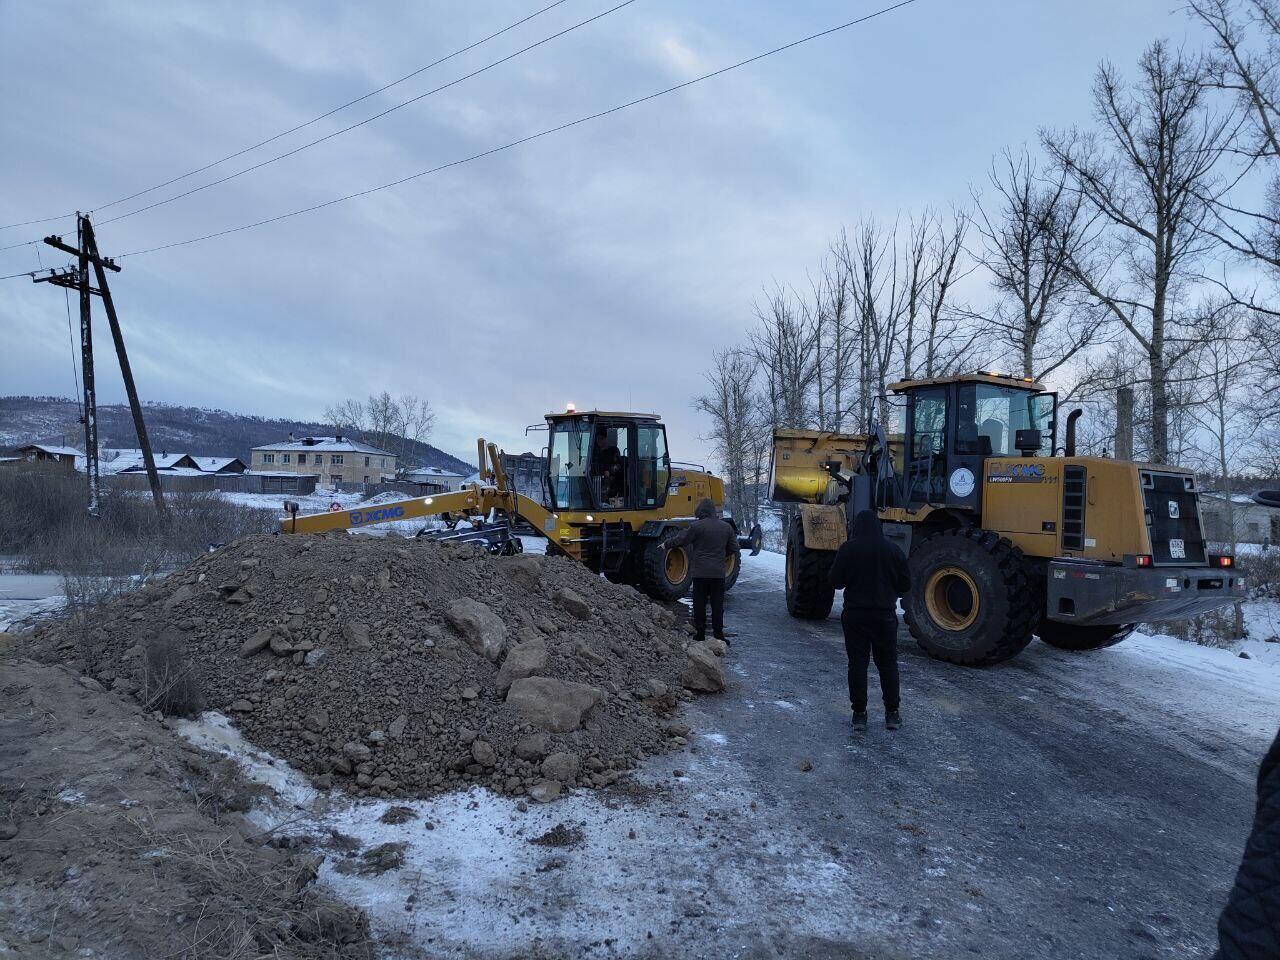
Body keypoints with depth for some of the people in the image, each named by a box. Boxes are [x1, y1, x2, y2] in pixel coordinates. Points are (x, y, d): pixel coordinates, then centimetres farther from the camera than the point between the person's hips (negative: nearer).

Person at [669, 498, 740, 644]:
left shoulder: (696, 526, -10)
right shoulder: (726, 527, 6)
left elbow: (680, 540, -3)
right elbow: (734, 548, 15)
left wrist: (666, 544, 15)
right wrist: (738, 560, 35)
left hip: (700, 573, -4)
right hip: (719, 573, 4)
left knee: (699, 605, 6)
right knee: (717, 605, 8)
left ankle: (700, 635, 9)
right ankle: (718, 635, 8)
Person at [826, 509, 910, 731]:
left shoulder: (847, 549, -8)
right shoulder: (892, 550, -3)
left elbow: (834, 581, -4)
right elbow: (905, 585, 4)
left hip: (855, 615, -1)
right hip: (885, 616, 1)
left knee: (857, 664, 6)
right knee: (888, 664, 12)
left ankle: (859, 714, 9)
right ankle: (892, 714, 16)